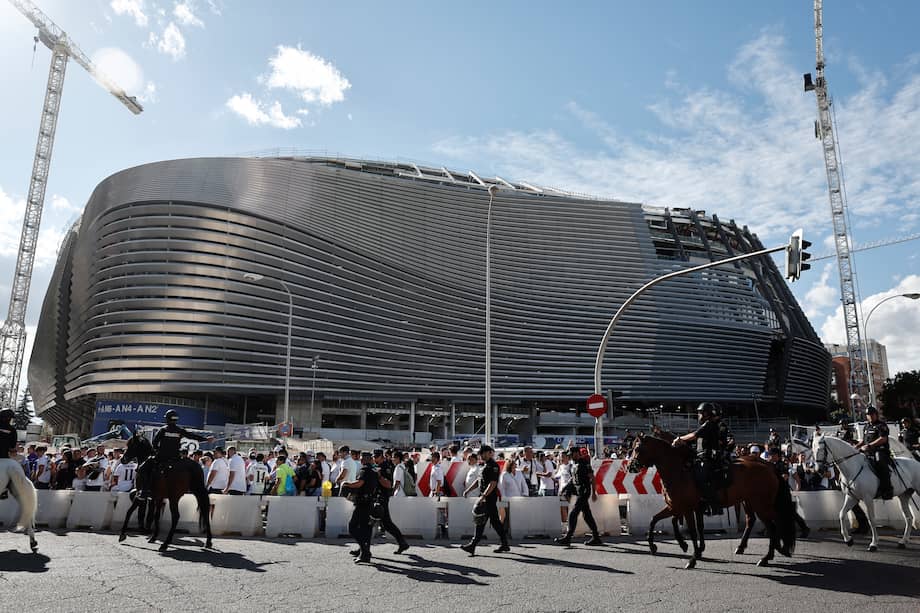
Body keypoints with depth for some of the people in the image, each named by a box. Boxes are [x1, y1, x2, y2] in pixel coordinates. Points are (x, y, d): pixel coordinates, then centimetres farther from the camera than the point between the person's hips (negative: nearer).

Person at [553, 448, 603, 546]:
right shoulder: (577, 464, 14)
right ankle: (596, 537, 15)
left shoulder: (584, 464, -13)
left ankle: (567, 538, -5)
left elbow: (592, 478, -15)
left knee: (573, 514, -8)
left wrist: (593, 493, -18)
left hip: (583, 492, -10)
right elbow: (574, 478, 22)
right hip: (580, 492, 10)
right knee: (587, 515, 11)